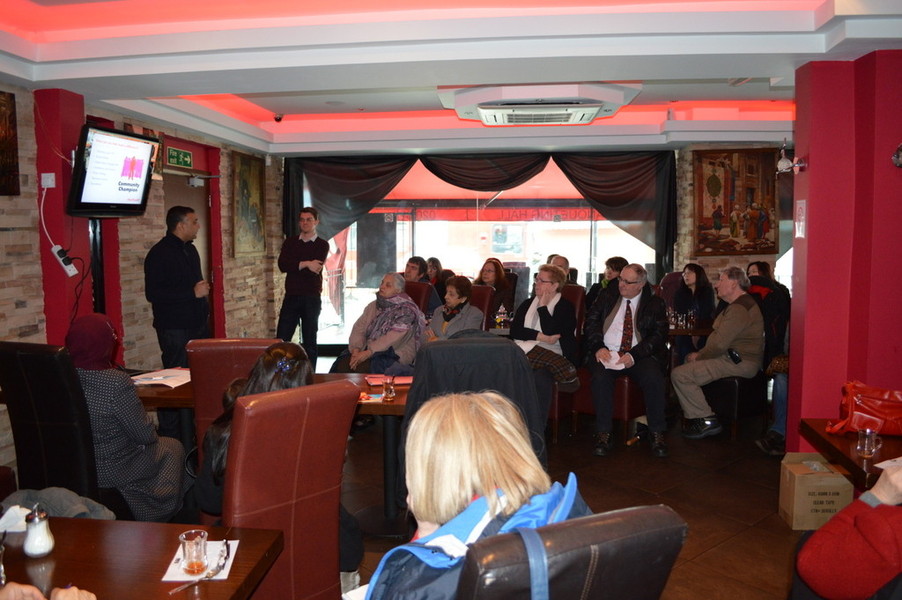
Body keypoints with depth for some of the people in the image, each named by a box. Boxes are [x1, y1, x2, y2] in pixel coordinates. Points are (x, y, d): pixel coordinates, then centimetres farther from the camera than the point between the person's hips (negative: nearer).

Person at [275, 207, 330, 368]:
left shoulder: (322, 245, 4)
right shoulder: (290, 242, 13)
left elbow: (315, 269, -12)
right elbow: (282, 265, -4)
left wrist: (294, 264, -7)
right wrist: (305, 264, -13)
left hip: (312, 298, -2)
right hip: (291, 297, 2)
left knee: (310, 341, 4)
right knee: (281, 339, -3)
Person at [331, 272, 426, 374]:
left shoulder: (406, 310, -7)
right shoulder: (373, 306, 15)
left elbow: (394, 338, -18)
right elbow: (359, 328, 6)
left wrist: (368, 352, -25)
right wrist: (356, 349, -14)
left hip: (394, 353, -6)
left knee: (363, 367, -32)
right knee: (343, 364, -21)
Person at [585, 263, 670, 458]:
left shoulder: (655, 303, 8)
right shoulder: (607, 298, 14)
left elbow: (659, 334, -2)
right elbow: (591, 322, 7)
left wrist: (634, 355, -17)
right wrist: (598, 347, -13)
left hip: (639, 356, -1)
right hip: (607, 353, 1)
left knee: (654, 378, -30)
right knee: (600, 376, -31)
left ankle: (657, 433, -13)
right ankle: (603, 434, -21)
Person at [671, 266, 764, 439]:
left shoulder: (739, 309, -20)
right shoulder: (741, 304, 18)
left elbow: (719, 344, -23)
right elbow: (722, 338, 19)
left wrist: (699, 356, -6)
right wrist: (699, 355, 8)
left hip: (738, 363, -12)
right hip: (735, 358, 12)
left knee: (679, 375, -17)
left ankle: (706, 420, -9)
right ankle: (695, 415, 19)